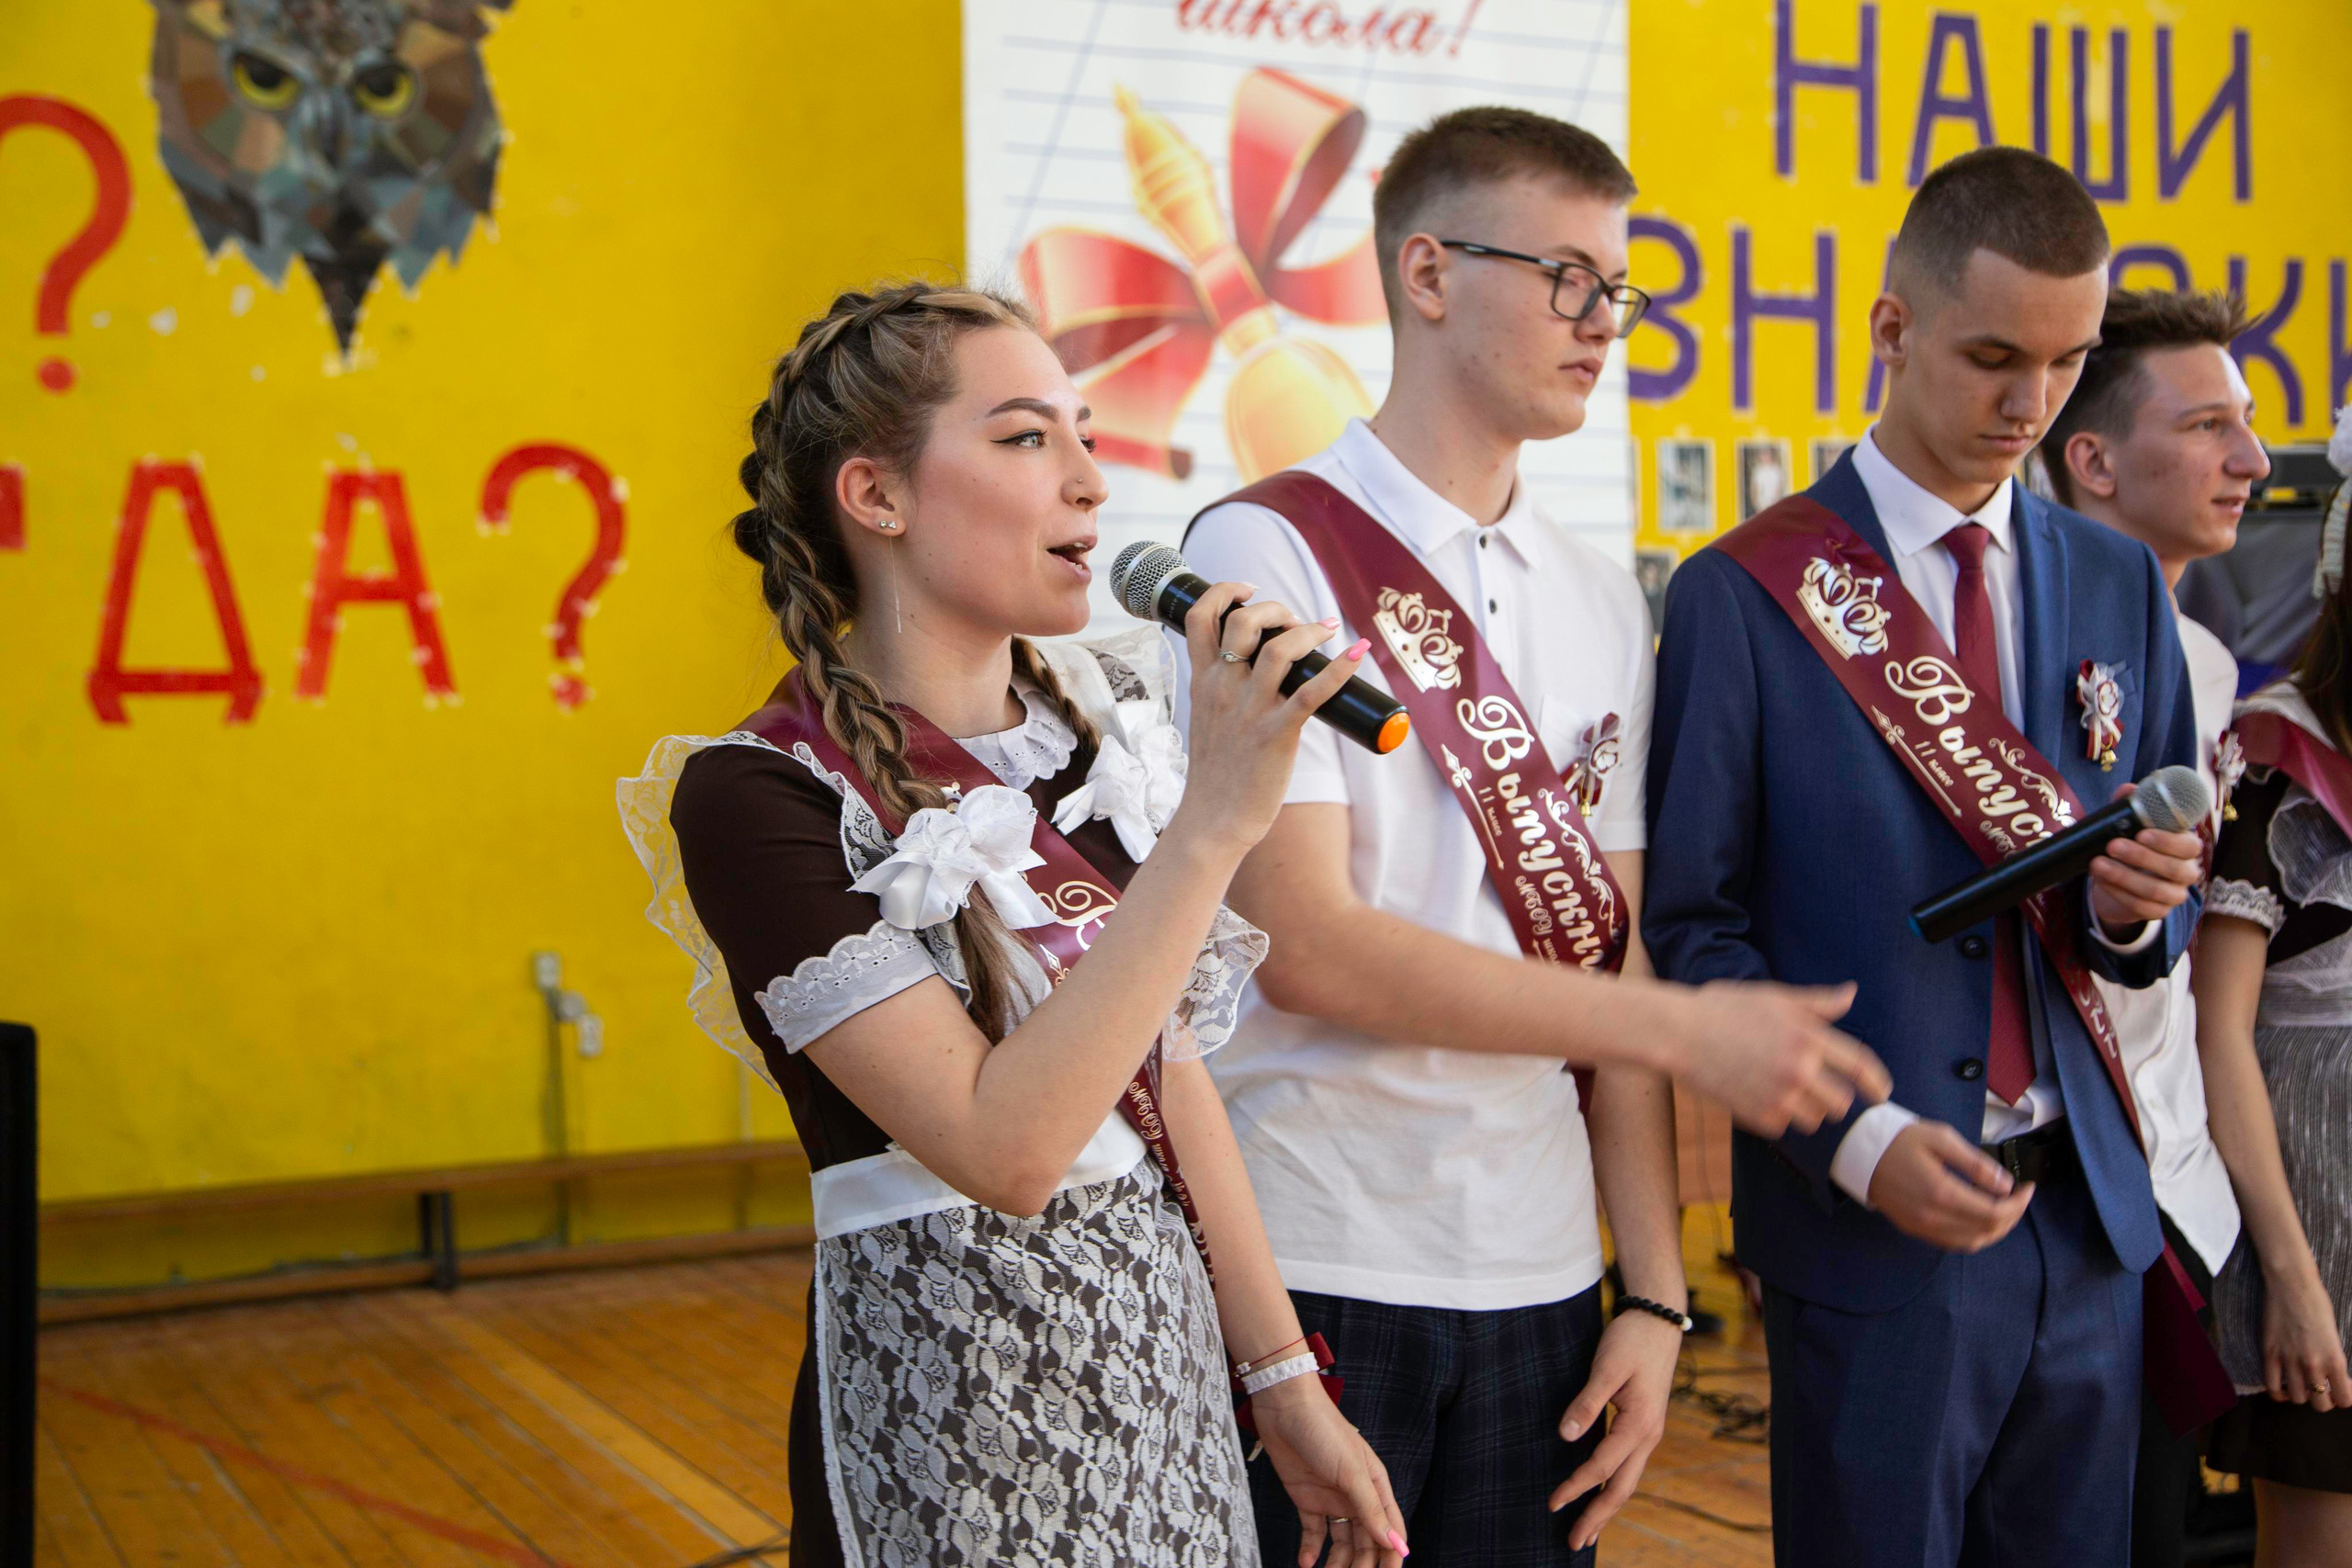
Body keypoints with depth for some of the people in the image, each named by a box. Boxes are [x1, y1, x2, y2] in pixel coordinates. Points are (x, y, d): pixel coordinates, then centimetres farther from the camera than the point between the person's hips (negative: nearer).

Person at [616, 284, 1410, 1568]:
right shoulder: (758, 795, -17)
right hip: (958, 1407, -6)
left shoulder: (1093, 729, 4)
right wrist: (1210, 826, -27)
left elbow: (1171, 1078, 9)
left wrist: (1284, 1381, 10)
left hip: (1166, 1362, 6)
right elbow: (1005, 1146, -26)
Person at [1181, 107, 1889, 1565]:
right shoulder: (1268, 553, -8)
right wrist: (1683, 1028, -13)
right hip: (1313, 1265, -5)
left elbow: (1609, 954, 9)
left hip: (1539, 1272, 5)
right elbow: (1303, 943, -16)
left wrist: (1655, 1290, 4)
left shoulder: (1601, 601, 11)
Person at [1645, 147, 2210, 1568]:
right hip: (1868, 1224, -4)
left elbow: (2171, 902, 13)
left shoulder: (2120, 584, 9)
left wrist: (2141, 907, -11)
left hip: (2088, 1213, 5)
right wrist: (1856, 1141, -17)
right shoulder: (1746, 596, -6)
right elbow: (1696, 926, -6)